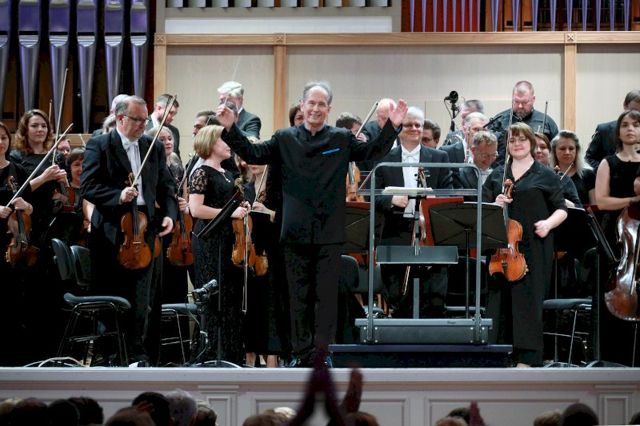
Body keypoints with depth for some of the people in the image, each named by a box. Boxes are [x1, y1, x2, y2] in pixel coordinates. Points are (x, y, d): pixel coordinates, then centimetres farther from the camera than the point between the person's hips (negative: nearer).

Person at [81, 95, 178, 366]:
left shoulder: (154, 148, 12)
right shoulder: (100, 146, -1)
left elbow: (166, 186, 15)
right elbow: (87, 187, -9)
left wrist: (169, 214, -2)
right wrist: (119, 196, -22)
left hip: (144, 230, 3)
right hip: (110, 231, -3)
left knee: (140, 299, 0)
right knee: (108, 296, 2)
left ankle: (137, 354, 4)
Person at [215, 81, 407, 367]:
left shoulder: (342, 139, 5)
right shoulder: (285, 139, 6)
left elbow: (373, 153, 5)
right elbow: (253, 154, 5)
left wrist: (391, 127, -6)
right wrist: (230, 129, -5)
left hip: (330, 233, -1)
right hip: (296, 232, 1)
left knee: (326, 295, -1)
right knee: (299, 296, 6)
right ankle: (302, 354, 13)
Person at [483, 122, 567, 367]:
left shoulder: (545, 176, 6)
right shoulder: (497, 176, 15)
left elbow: (561, 209, 6)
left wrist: (549, 223, -13)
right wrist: (494, 205, -6)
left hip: (533, 247, -3)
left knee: (528, 299, -6)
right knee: (499, 298, 1)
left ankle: (526, 359, -3)